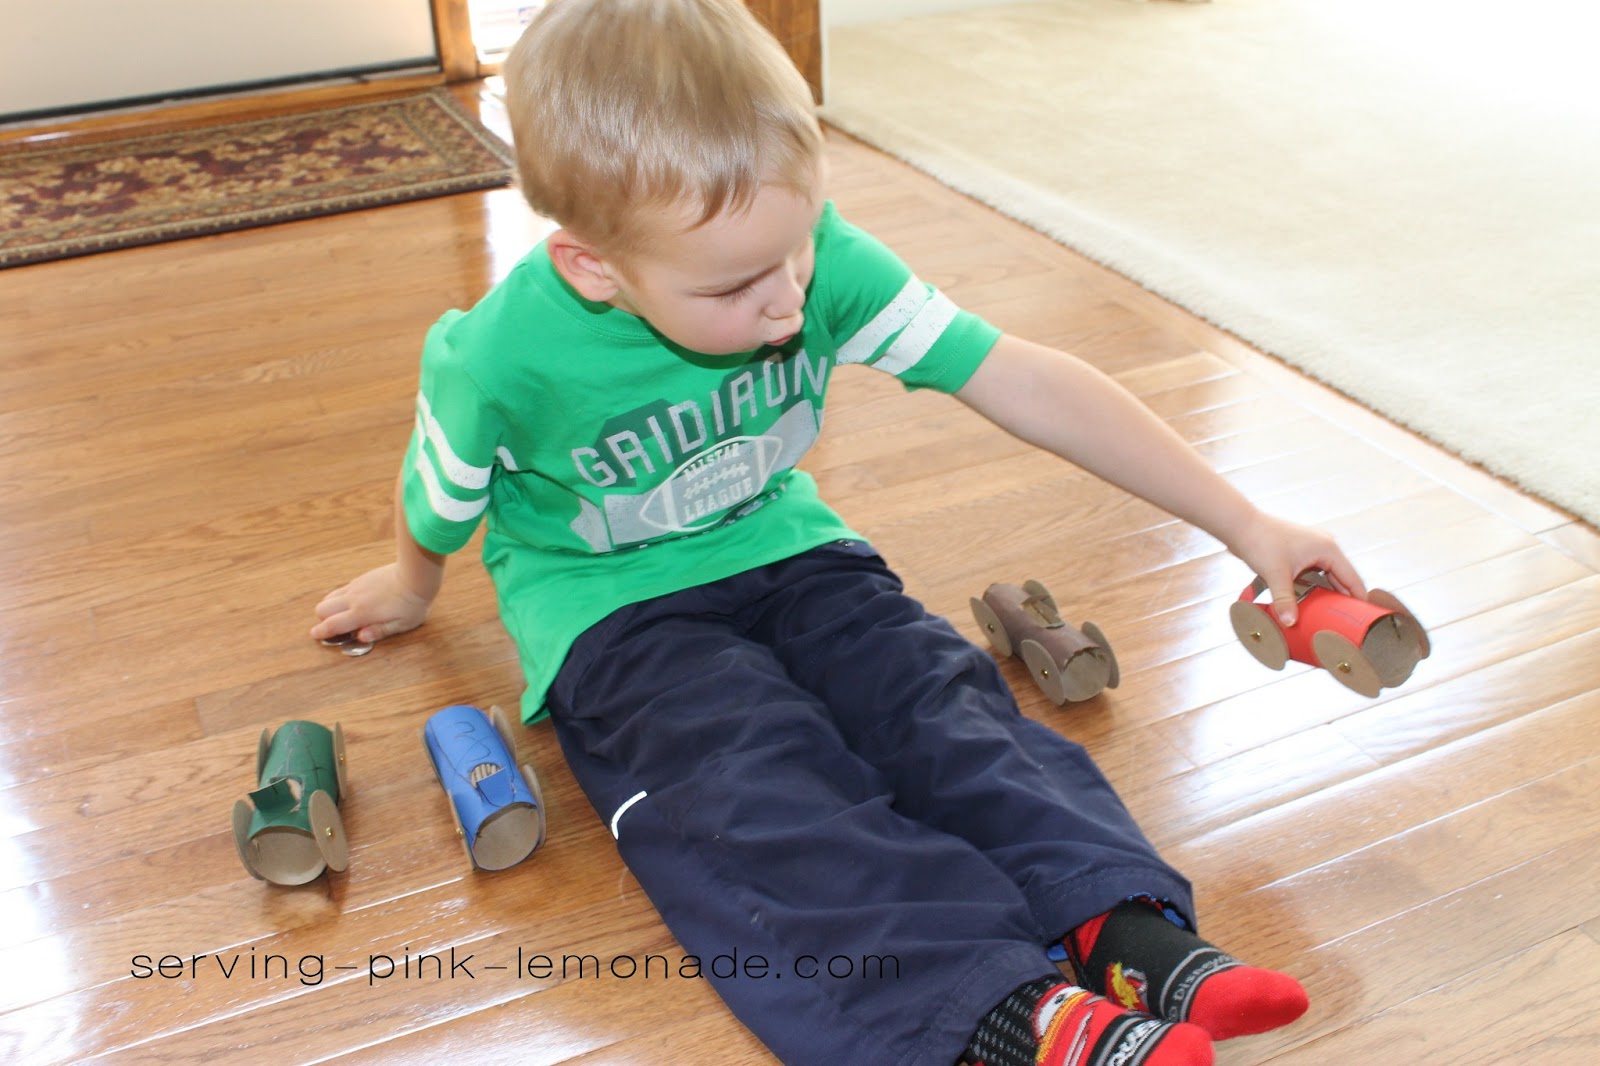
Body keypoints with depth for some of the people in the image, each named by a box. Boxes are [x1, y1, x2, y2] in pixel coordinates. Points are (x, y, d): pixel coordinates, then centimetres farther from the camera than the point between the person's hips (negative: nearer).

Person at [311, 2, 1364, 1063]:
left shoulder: (817, 258, -18)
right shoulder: (505, 360, -24)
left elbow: (1025, 382, -17)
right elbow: (440, 509, -1)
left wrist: (1247, 524, -15)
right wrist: (411, 584, 21)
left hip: (784, 550, 4)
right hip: (611, 610, -3)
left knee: (936, 691, -23)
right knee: (755, 777, -30)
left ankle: (1131, 934, -33)